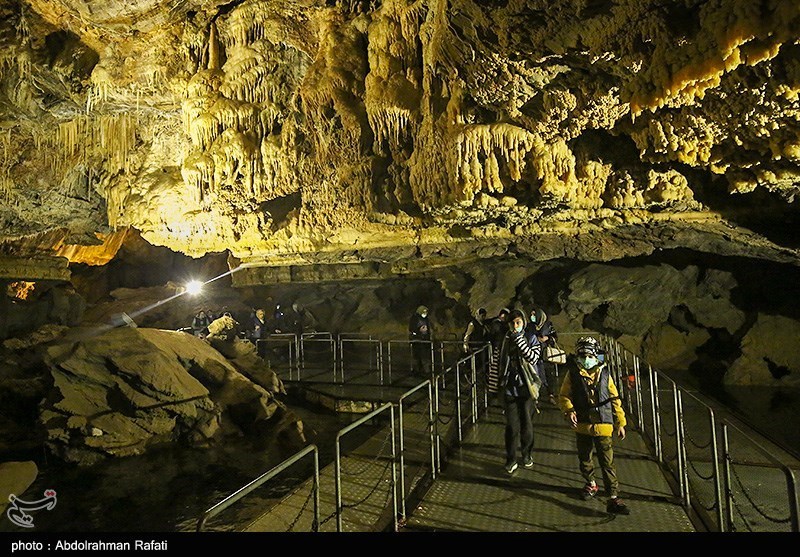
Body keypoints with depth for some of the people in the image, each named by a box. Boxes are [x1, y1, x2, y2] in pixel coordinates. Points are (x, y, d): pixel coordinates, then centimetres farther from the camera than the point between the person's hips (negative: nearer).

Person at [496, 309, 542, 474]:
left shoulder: (531, 339, -2)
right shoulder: (505, 341, 4)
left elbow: (533, 358, -19)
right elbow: (500, 363, 10)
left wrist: (519, 341, -24)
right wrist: (500, 384, 10)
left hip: (527, 388, -1)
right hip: (510, 389, 1)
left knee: (527, 424, 11)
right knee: (512, 426, 1)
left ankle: (527, 454, 33)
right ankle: (511, 460, 14)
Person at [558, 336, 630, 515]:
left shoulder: (604, 374, -1)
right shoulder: (572, 374, -3)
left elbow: (615, 400, 5)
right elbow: (563, 395, 1)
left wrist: (620, 423, 6)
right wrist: (569, 410, -17)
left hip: (603, 425, -1)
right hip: (582, 425, 2)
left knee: (607, 462, -3)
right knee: (584, 459, 18)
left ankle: (613, 498, 3)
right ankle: (590, 484, 41)